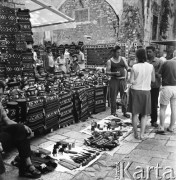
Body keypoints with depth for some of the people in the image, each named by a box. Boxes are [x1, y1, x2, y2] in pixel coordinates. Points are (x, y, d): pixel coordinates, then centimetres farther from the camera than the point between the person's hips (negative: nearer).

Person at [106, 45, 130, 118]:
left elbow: (127, 68, 8)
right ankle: (113, 112, 14)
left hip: (123, 80, 3)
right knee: (113, 97, 0)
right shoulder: (109, 61, 0)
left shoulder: (123, 59, 10)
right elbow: (107, 72, -4)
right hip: (114, 80, -3)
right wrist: (114, 73, -18)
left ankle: (125, 112, 16)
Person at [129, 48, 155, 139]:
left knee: (135, 113, 12)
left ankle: (135, 134, 18)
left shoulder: (134, 67, -11)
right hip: (146, 91, 1)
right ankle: (142, 134, 7)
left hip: (135, 91, 0)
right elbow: (153, 80, 4)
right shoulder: (151, 67, -8)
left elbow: (131, 81, -10)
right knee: (144, 114, 13)